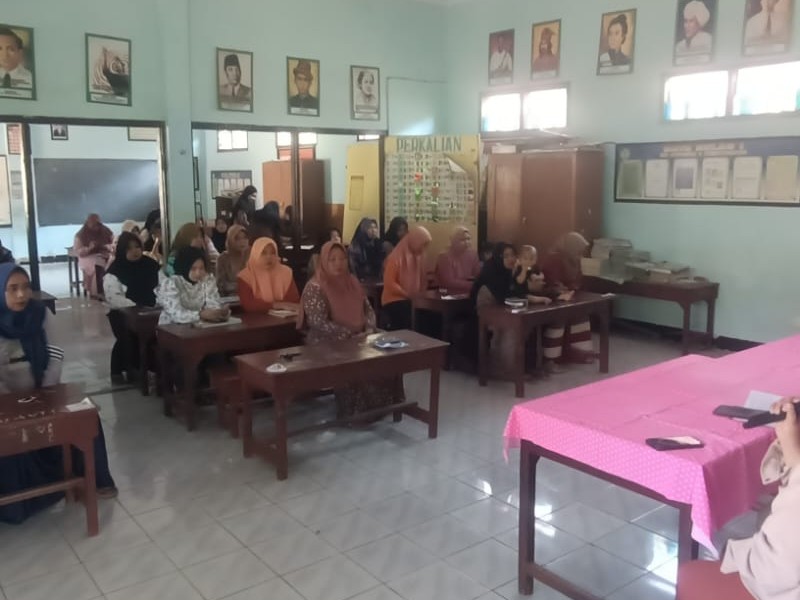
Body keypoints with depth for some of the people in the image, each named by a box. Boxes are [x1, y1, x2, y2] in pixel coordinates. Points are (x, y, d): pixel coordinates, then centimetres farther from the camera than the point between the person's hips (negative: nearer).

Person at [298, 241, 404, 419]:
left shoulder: (352, 282, 10)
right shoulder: (315, 287, -12)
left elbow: (368, 309, 15)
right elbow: (319, 323, -20)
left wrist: (369, 330, -6)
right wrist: (351, 335, -21)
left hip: (358, 338, 6)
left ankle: (382, 404, -4)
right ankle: (355, 411, -15)